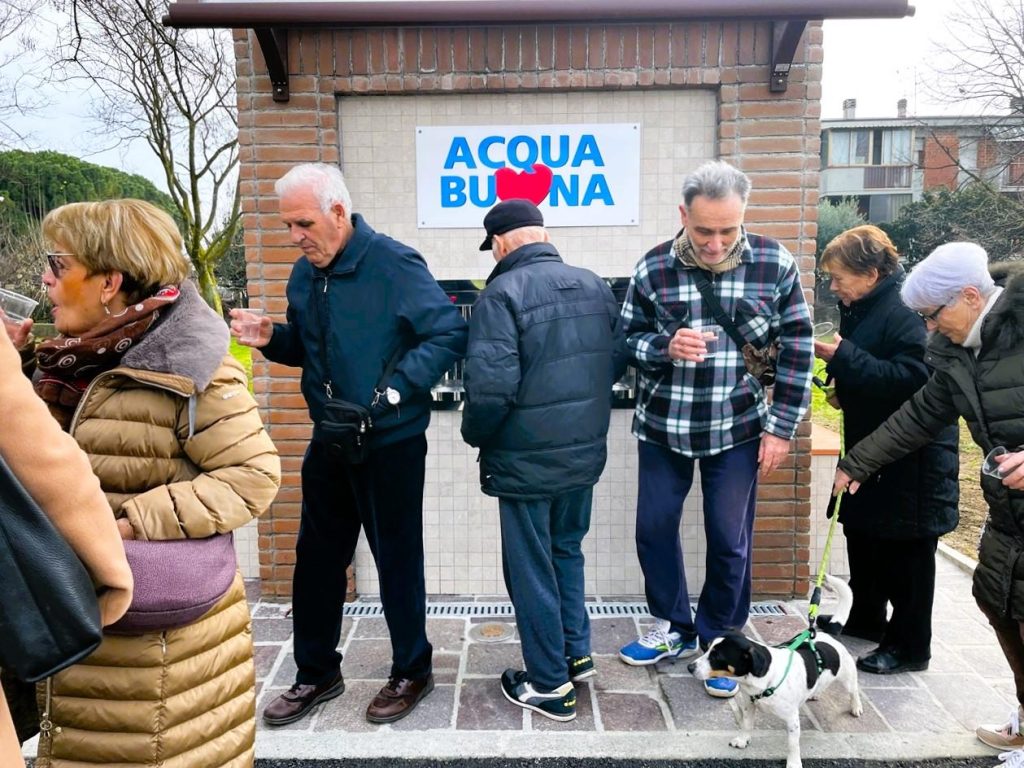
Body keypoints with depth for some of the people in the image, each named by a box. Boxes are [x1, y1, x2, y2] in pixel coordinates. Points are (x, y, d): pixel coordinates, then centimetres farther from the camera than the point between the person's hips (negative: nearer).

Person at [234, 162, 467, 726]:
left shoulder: (394, 263, -16)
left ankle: (412, 673, 29)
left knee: (397, 559, 8)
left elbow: (450, 334, -18)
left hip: (391, 442, -7)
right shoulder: (305, 272, 7)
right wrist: (271, 338, -3)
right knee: (316, 559, 15)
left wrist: (395, 390, -23)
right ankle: (316, 674, 34)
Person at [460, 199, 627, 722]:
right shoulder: (593, 285, 4)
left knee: (531, 569, 9)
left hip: (527, 461, -6)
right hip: (585, 454, 7)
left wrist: (475, 434, -5)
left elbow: (491, 384, -23)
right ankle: (577, 654, 37)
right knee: (566, 550, 25)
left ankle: (550, 685, 22)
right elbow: (618, 360, 10)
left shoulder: (503, 292, -17)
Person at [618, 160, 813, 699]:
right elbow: (627, 338, 3)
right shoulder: (654, 268, -6)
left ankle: (718, 641, 31)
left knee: (730, 540, 8)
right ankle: (674, 629, 33)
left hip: (738, 427, -1)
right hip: (663, 426, 2)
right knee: (654, 528, 10)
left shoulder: (774, 264, -7)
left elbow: (796, 348, -2)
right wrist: (665, 346, -20)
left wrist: (781, 427, -4)